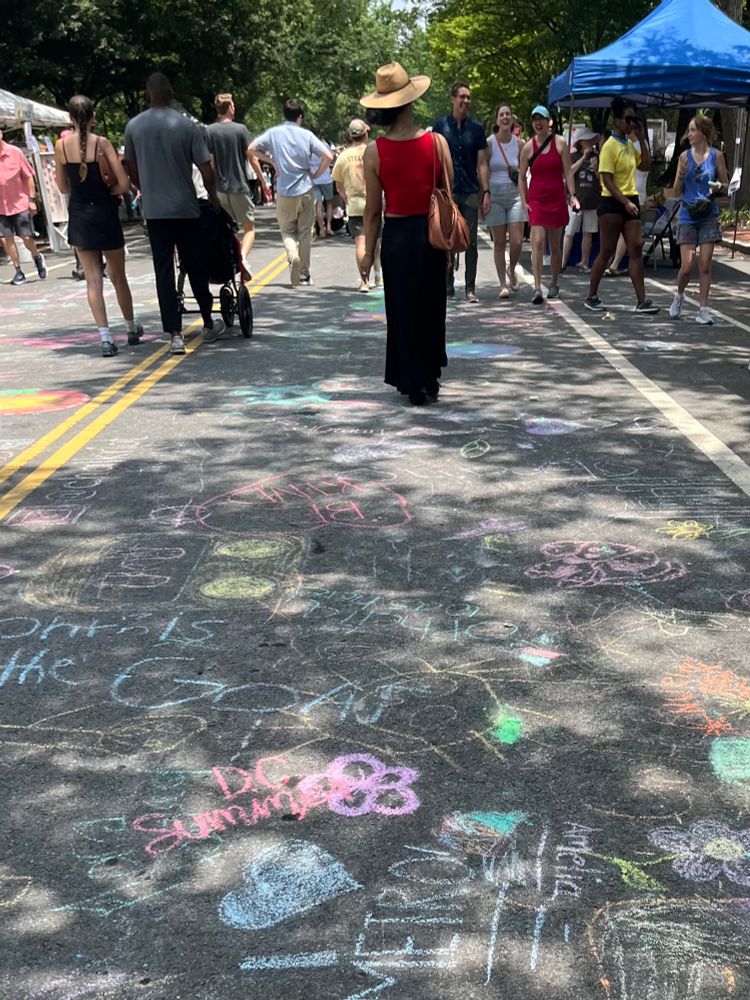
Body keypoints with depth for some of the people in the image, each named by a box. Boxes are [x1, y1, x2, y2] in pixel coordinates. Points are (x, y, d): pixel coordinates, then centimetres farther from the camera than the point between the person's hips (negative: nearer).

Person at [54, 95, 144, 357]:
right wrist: (107, 193, 4)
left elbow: (63, 187, 6)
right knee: (118, 276, 13)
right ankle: (132, 329, 27)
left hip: (78, 215, 2)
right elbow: (124, 184, -13)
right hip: (104, 212, -2)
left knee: (93, 278, 3)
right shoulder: (102, 143, -9)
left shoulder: (61, 145, -2)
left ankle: (105, 337, -7)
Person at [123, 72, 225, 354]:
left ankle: (175, 334, -3)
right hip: (185, 207, -1)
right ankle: (209, 325, 23)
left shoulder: (133, 126, 1)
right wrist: (213, 196, 9)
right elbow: (206, 171, -8)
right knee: (195, 267, 11)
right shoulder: (187, 125, -7)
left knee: (163, 271, 3)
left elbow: (131, 169, 11)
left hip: (154, 210, 2)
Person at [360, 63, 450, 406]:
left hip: (396, 236, -1)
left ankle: (413, 384, 13)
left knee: (402, 310, 11)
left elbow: (373, 210, -6)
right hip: (431, 233, 2)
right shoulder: (436, 142, -7)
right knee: (431, 307, 17)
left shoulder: (375, 152, -10)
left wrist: (368, 251, 3)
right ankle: (431, 379, 27)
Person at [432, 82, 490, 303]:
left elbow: (482, 163, 7)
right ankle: (448, 285, 15)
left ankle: (470, 289, 5)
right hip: (447, 192, -1)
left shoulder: (476, 129, 8)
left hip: (471, 193, 1)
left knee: (471, 243, 1)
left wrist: (486, 192, -2)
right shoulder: (441, 126, 4)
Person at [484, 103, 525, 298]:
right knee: (499, 243, 1)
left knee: (517, 241, -8)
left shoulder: (519, 144, 6)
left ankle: (512, 270, 22)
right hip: (495, 196, -1)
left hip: (515, 195, 2)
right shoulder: (489, 143, -1)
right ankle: (503, 284, 11)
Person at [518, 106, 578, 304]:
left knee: (555, 245, 9)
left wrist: (572, 195, -7)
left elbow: (568, 172, 2)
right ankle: (537, 288, -17)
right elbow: (521, 177, 7)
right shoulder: (528, 147, 2)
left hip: (557, 198, 1)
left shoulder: (560, 143, 2)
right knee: (538, 243, -14)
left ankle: (554, 284, 23)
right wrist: (524, 202, -1)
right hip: (536, 199, -1)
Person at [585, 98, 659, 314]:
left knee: (636, 249, 0)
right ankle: (592, 297, 14)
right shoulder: (610, 146, -11)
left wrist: (642, 140, 9)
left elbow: (646, 165, 19)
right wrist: (625, 202, -22)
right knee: (606, 252, 0)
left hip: (630, 202, 7)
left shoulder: (630, 144, 13)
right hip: (612, 203, -7)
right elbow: (606, 180, -17)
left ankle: (642, 301, -2)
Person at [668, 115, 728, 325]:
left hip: (708, 215, 0)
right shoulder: (685, 156, 3)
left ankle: (703, 309, 6)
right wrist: (681, 174, -12)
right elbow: (676, 192, 5)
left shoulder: (716, 155, 2)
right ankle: (679, 295, 25)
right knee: (686, 267, -4)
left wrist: (718, 186, -13)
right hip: (688, 216, 0)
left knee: (705, 265, 0)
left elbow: (725, 184, 9)